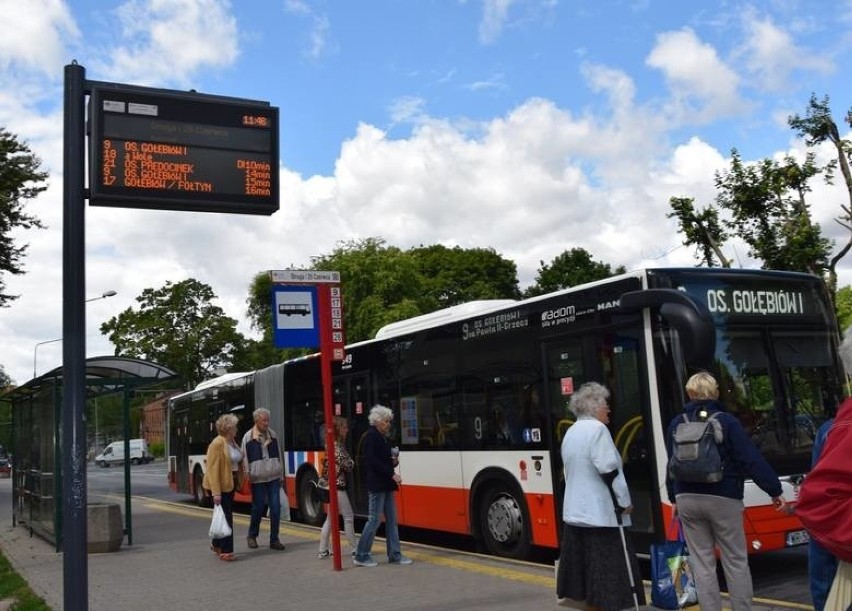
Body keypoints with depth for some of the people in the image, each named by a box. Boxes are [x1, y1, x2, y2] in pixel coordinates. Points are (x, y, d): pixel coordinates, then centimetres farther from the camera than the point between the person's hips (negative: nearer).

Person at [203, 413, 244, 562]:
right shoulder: (217, 444, -18)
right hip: (220, 485, -8)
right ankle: (226, 551, 2)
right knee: (225, 516, -5)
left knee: (227, 515, 16)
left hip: (231, 483, 8)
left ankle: (216, 544, 32)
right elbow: (213, 469, -21)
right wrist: (216, 492, -25)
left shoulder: (232, 442, 9)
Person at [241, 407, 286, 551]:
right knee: (258, 507, 4)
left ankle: (274, 539, 6)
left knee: (275, 507, -3)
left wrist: (280, 474, 13)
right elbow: (245, 459, -3)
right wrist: (248, 476, -6)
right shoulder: (248, 437, -5)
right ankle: (252, 536, 26)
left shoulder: (273, 434, 7)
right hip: (258, 479, -3)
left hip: (273, 477, 3)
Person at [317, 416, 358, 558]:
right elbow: (348, 465, -17)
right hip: (338, 485, -9)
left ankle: (322, 550, 14)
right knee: (348, 516, 0)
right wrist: (351, 461, 4)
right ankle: (354, 549, 7)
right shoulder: (337, 446, -16)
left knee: (330, 518, 12)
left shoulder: (332, 445, 12)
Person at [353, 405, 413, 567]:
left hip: (386, 484, 9)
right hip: (376, 485, -9)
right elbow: (372, 461, -20)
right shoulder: (371, 436, -11)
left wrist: (394, 461, 2)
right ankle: (361, 556, 4)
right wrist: (391, 474, -20)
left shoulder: (382, 437, 15)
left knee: (391, 520, 8)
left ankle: (394, 554, 12)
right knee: (374, 520, -6)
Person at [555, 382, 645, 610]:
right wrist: (625, 501, -9)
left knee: (584, 565, 11)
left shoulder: (571, 432, 14)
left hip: (575, 510, 9)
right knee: (607, 570, -4)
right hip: (600, 513, -9)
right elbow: (608, 470, -19)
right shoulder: (597, 429, -13)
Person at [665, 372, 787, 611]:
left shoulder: (676, 424, 3)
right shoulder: (727, 421, -8)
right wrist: (774, 491, -5)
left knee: (702, 563, 7)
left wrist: (674, 499, 19)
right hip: (723, 499, -3)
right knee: (736, 561, 7)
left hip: (687, 499, 3)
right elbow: (752, 459, -10)